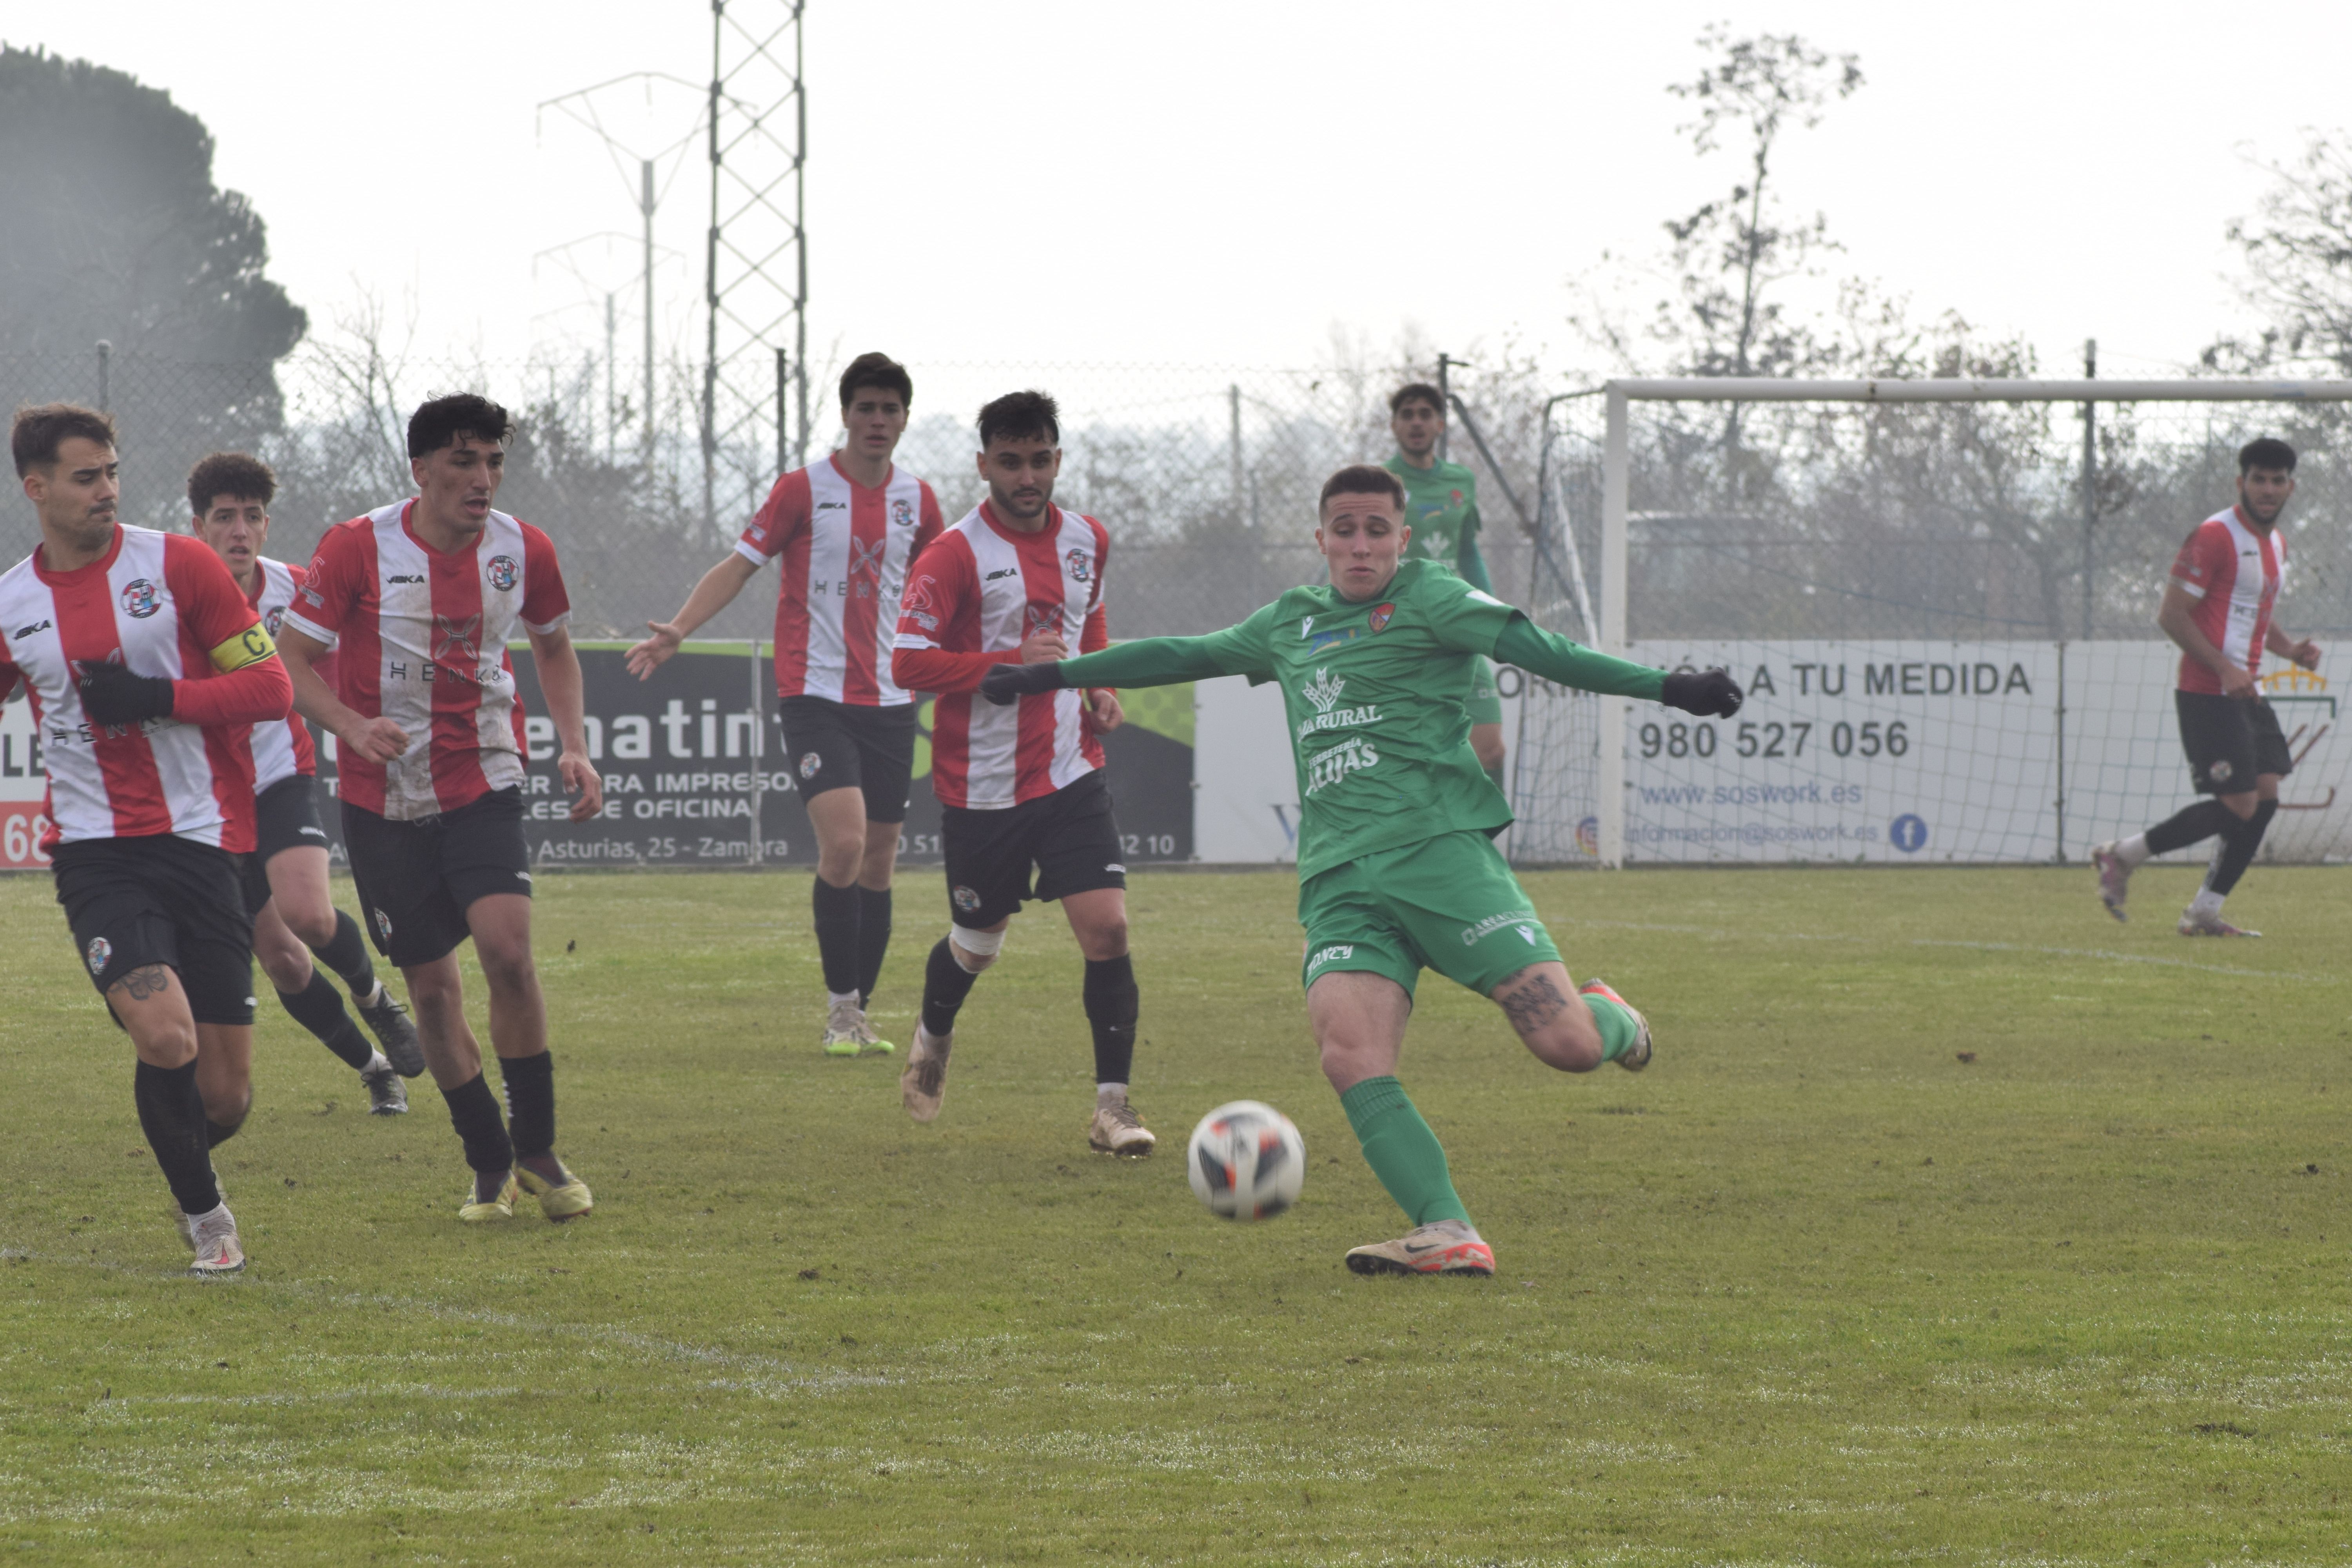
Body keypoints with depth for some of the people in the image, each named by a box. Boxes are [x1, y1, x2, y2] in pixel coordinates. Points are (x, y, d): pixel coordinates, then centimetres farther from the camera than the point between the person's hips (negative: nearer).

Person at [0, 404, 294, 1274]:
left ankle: (191, 1167, 36)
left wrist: (154, 697, -14)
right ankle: (204, 1213, 1)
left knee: (223, 1096, 0)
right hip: (95, 853, 0)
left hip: (200, 842, 0)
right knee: (166, 1037, -23)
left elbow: (270, 687, -2)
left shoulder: (176, 565, -2)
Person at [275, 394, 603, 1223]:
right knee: (431, 983, 1)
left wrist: (573, 746, 3)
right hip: (385, 801, -1)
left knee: (508, 950, -18)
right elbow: (293, 663, -9)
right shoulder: (357, 548, -13)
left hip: (484, 787, 1)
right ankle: (490, 1164, 17)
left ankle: (537, 1151, -4)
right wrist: (352, 726, -27)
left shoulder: (522, 550, -3)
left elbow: (553, 648, 16)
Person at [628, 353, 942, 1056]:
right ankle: (840, 1008, -10)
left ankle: (859, 1015, 15)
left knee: (878, 861, 5)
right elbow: (740, 564, -5)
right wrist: (678, 629, -19)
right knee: (843, 844, -19)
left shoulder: (916, 500, 9)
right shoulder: (804, 489, -4)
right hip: (815, 696, -5)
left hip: (889, 701, 5)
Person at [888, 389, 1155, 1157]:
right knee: (976, 945, 12)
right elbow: (908, 663, -19)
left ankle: (1113, 1106, -6)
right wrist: (1013, 661, -24)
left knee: (1107, 928, -12)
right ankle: (933, 1041, 45)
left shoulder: (1086, 541, 5)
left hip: (1070, 775, 3)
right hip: (982, 785, -3)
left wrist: (1100, 684, 8)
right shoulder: (956, 556, -13)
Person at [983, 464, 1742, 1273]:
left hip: (1441, 849, -4)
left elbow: (1535, 649, -4)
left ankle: (1611, 1019, 22)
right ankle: (1447, 1237, -27)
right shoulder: (1291, 623, 22)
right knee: (1351, 1057, -22)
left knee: (1566, 1044, -15)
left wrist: (1664, 687, -17)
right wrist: (1048, 677, 39)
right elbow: (1182, 656, 34)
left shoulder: (1427, 597, 5)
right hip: (1342, 882, 4)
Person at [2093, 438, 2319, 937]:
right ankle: (2123, 855, 2)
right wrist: (2225, 670, -22)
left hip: (2246, 694, 9)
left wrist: (2292, 649, 9)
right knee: (2239, 807, -13)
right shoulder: (2213, 537, -13)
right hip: (2207, 694, -9)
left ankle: (2204, 913, 8)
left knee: (2265, 798, 0)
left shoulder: (2276, 543, 16)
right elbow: (2171, 615, -16)